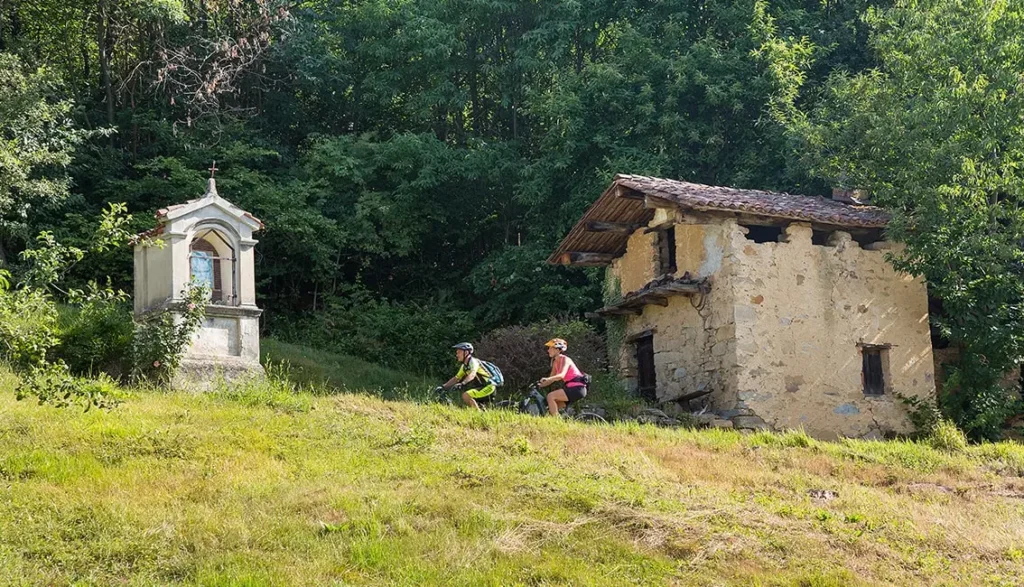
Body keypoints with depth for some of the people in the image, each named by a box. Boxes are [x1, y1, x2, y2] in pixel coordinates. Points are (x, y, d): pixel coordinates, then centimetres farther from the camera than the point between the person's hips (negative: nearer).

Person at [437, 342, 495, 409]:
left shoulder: (473, 361, -17)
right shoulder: (464, 366, 12)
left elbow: (472, 374, -35)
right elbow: (456, 378, 16)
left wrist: (462, 383, -51)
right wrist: (443, 387, 6)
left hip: (488, 387, -10)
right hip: (481, 387, 10)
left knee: (466, 395, -24)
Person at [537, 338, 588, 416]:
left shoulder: (565, 360, -13)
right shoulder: (555, 362, 13)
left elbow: (562, 375, -31)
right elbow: (551, 379, 13)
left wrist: (547, 379, -45)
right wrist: (539, 384, -1)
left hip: (577, 389, -9)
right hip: (571, 387, 9)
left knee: (550, 396, -21)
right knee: (551, 409, 6)